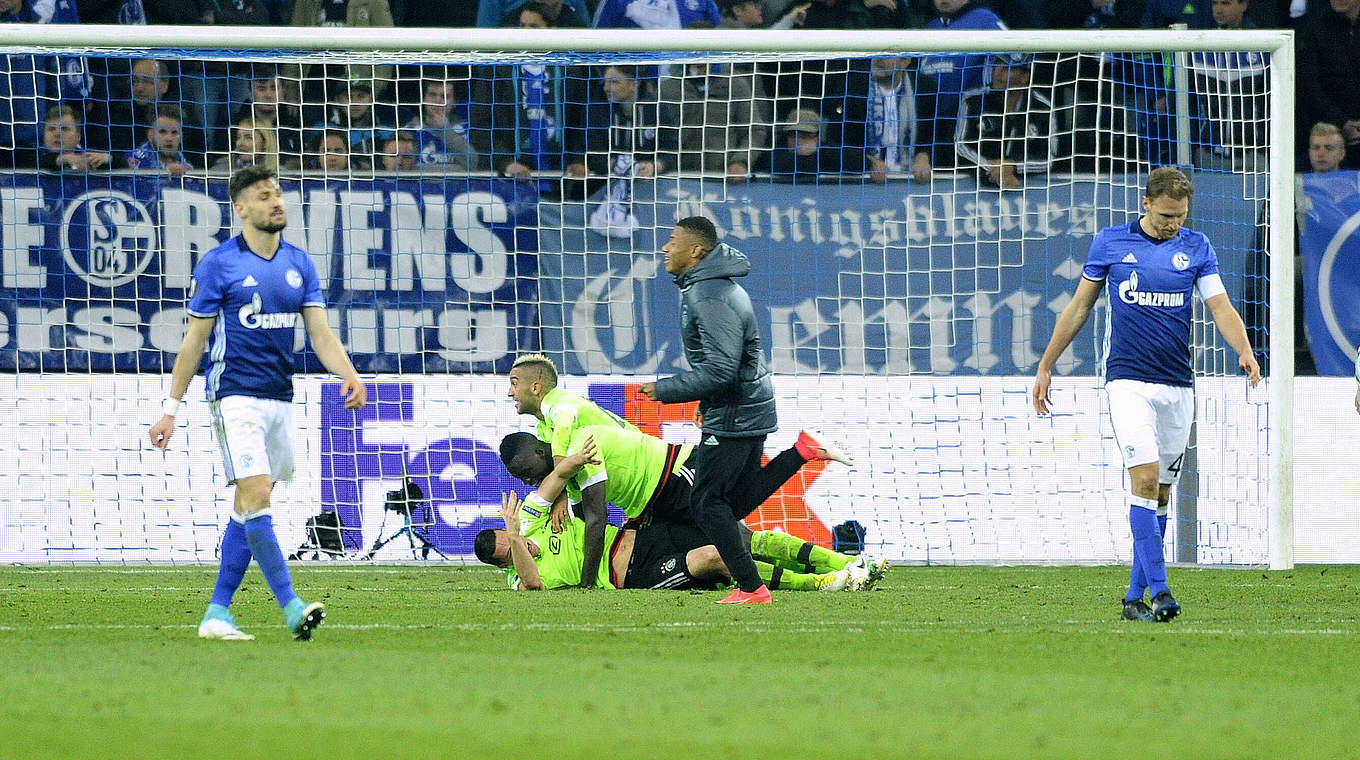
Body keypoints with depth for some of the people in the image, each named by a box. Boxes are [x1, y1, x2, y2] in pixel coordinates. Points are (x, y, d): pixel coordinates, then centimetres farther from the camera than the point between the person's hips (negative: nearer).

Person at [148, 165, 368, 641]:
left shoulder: (298, 263, 10)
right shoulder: (219, 264, -4)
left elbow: (320, 332, 6)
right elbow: (194, 340, 0)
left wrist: (349, 374, -13)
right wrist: (171, 409, 0)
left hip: (279, 399, 6)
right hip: (236, 395, -6)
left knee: (247, 508, 7)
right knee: (256, 497, -17)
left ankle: (217, 614, 12)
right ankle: (292, 608, -21)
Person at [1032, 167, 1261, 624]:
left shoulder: (1196, 247, 6)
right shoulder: (1110, 242, 3)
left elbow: (1220, 306, -1)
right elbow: (1080, 306, 11)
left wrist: (1245, 351, -20)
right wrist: (1046, 367, 11)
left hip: (1178, 386, 3)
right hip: (1128, 380, -3)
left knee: (1161, 493, 6)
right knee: (1145, 478, -18)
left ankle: (1135, 597, 15)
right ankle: (1159, 589, -22)